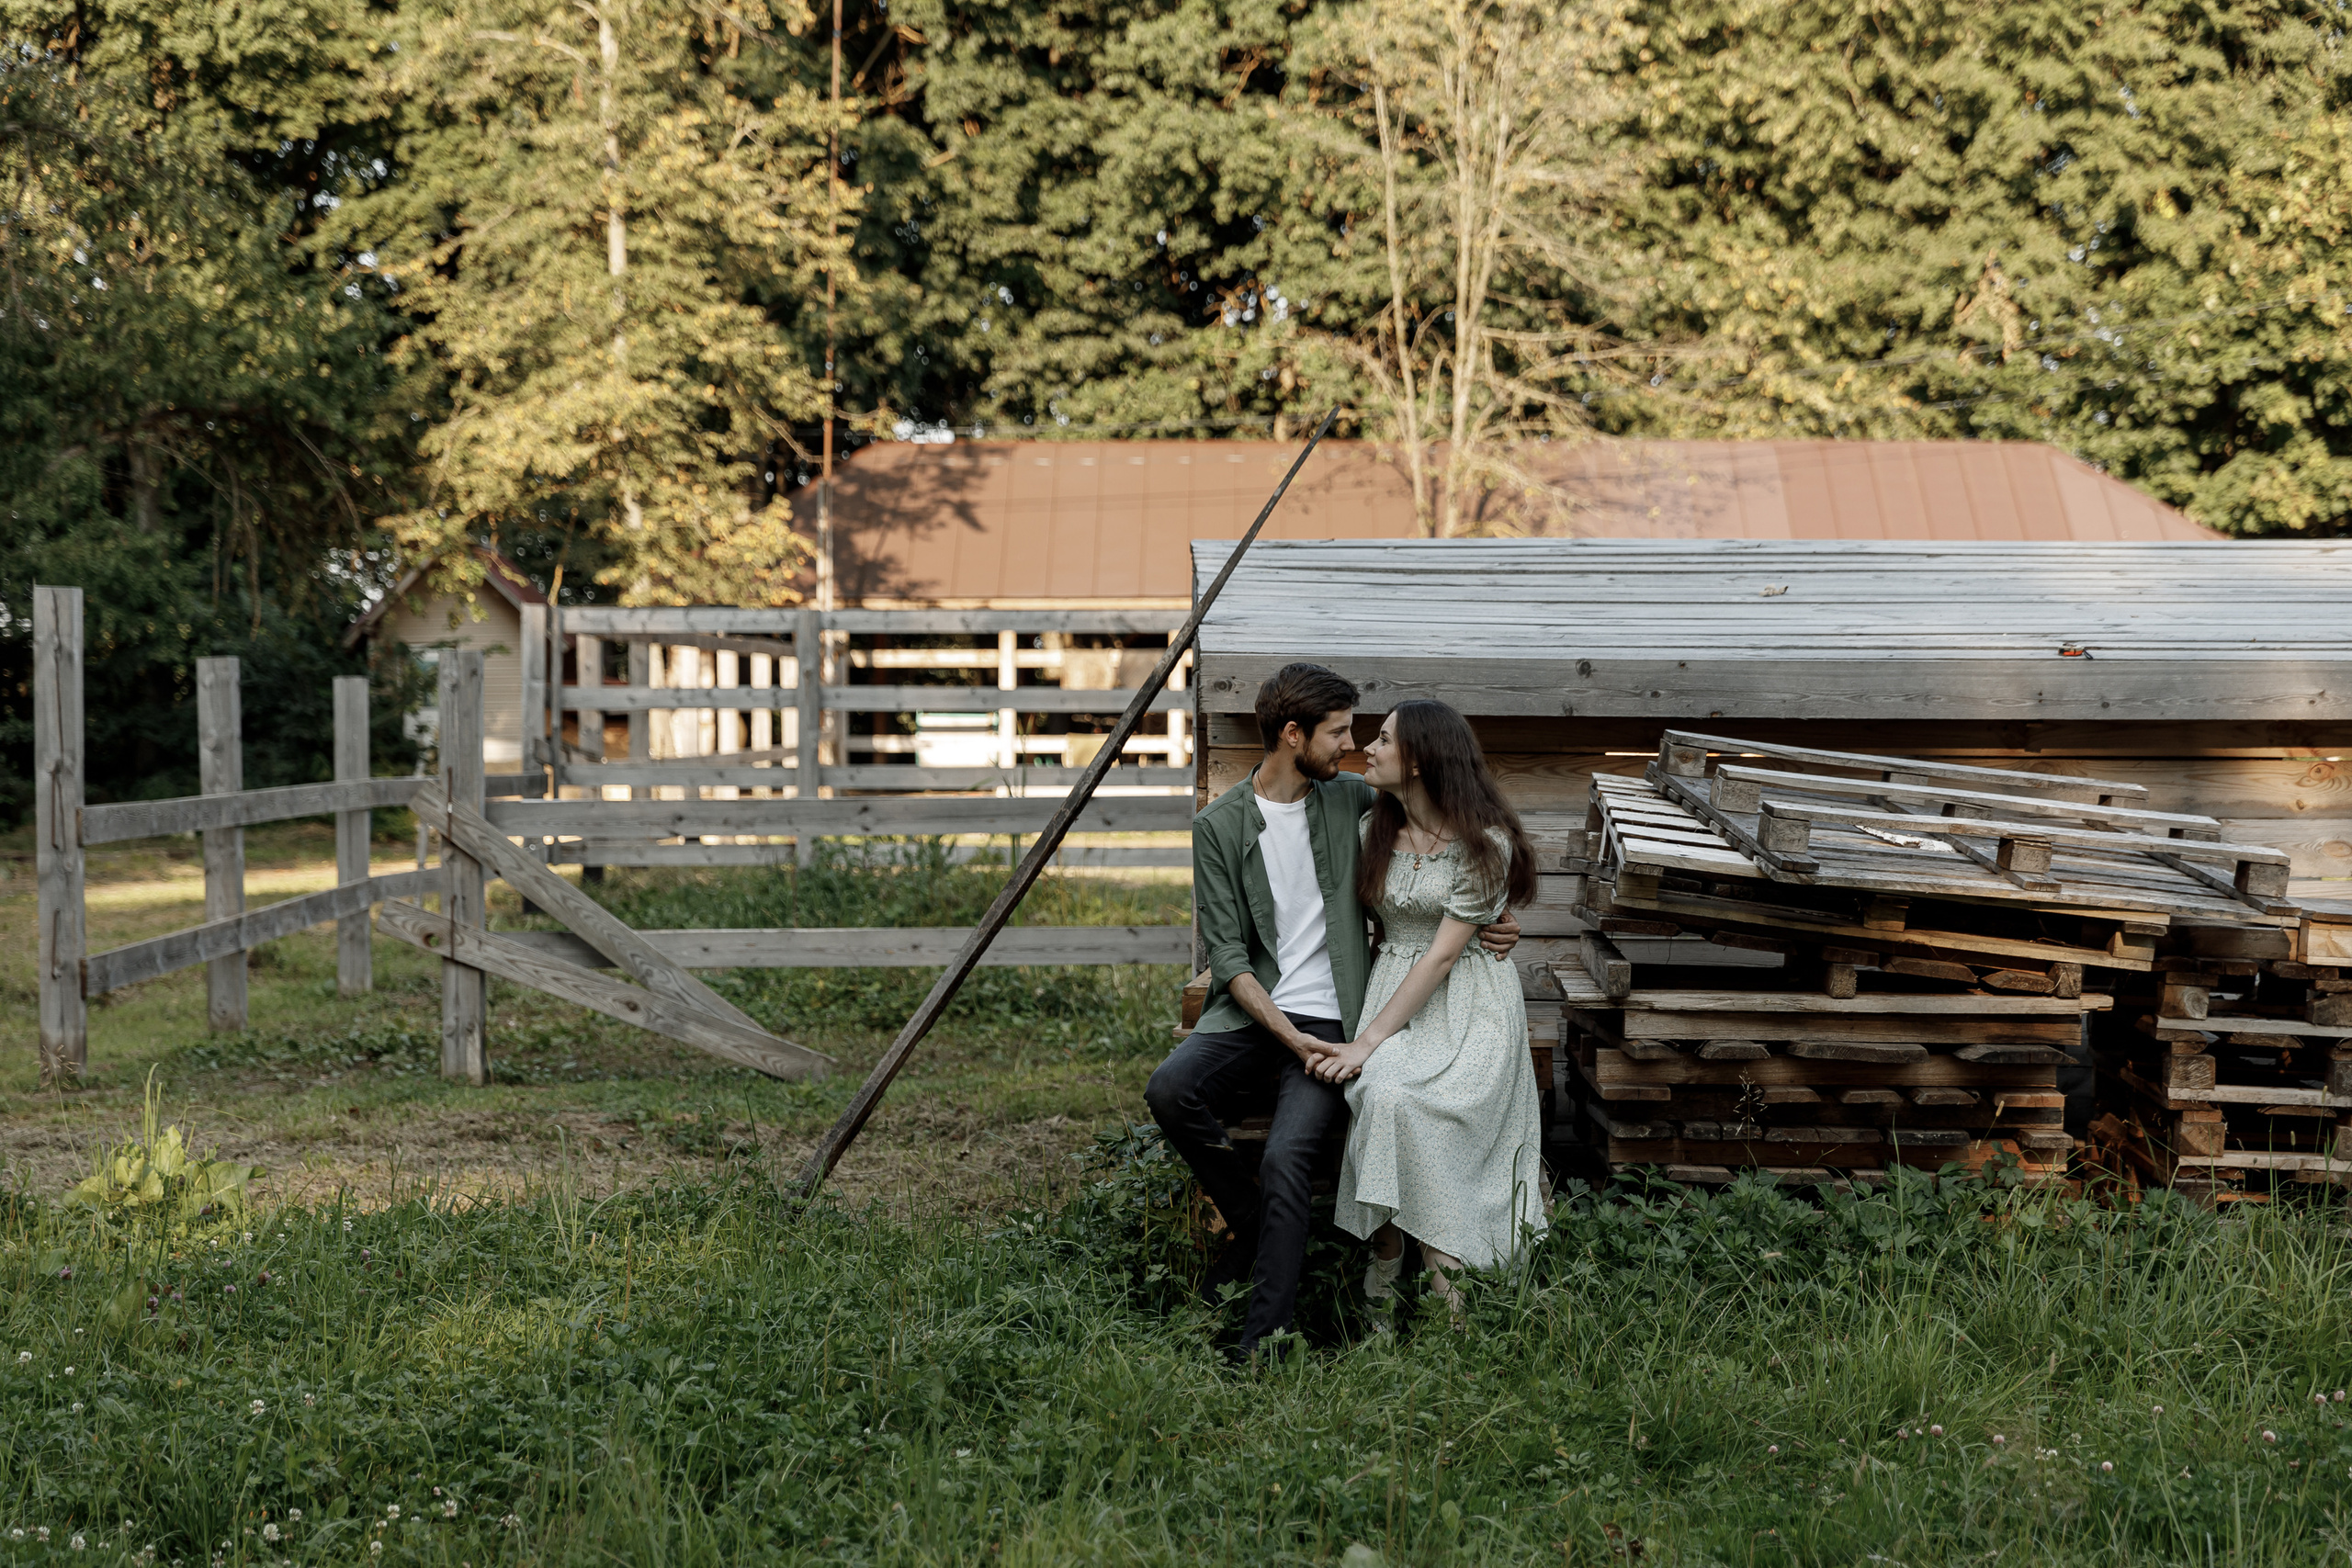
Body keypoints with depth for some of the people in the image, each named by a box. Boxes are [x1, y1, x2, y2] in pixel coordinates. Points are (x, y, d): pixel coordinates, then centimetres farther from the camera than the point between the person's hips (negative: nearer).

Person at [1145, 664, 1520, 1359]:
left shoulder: (1354, 802, 8)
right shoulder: (1219, 826, 2)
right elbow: (1226, 955, -4)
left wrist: (1490, 922, 0)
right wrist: (1287, 1035, -17)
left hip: (1331, 1021, 0)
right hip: (1251, 1014, 1)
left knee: (1288, 1156, -25)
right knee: (1169, 1088, -28)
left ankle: (1262, 1346, -24)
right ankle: (1251, 1226, -2)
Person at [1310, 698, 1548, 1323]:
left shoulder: (1484, 843, -12)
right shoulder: (1373, 830, 6)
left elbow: (1442, 955, -15)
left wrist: (1368, 1042, -20)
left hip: (1469, 1000, -4)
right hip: (1393, 985, 4)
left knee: (1403, 1104, -32)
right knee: (1381, 1093, -29)